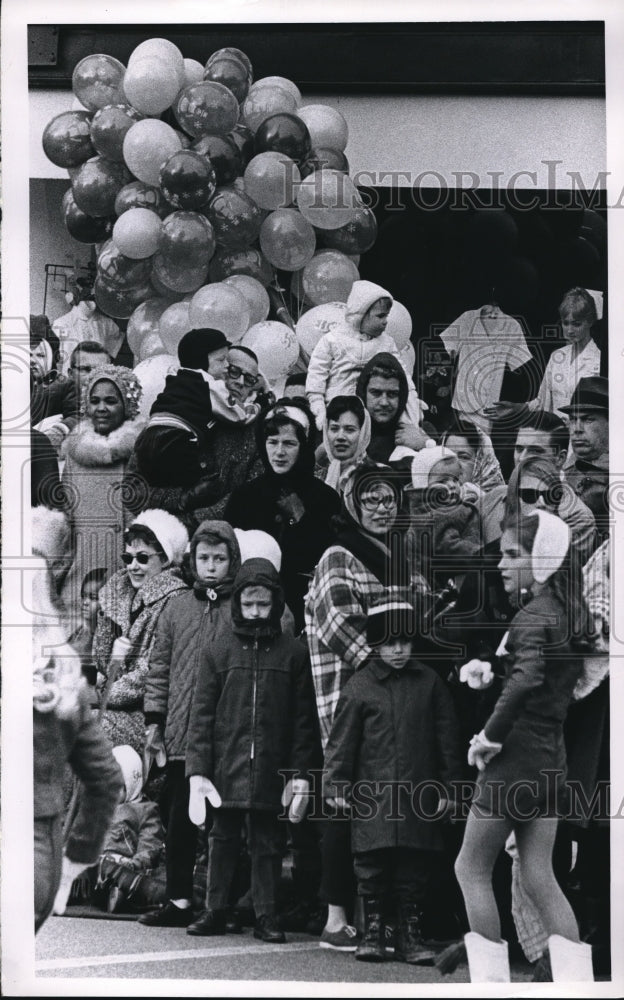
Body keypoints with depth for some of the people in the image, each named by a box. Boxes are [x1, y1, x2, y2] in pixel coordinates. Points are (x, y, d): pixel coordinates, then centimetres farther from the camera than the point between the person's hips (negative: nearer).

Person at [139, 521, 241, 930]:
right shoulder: (177, 607, 12)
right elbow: (160, 668, 15)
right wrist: (155, 721, 9)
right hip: (181, 734, 3)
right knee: (180, 820, 5)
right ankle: (179, 900, 11)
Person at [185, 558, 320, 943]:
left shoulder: (293, 653, 5)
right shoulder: (219, 649, 5)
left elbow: (304, 720, 5)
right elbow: (202, 713, 3)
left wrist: (301, 774, -1)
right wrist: (198, 770, -5)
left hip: (272, 771, 0)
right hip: (226, 767, 0)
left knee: (268, 844, 4)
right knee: (223, 839, 7)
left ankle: (266, 916, 10)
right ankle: (216, 912, 15)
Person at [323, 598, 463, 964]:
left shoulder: (429, 683, 6)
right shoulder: (359, 687, 1)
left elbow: (447, 737, 9)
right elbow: (342, 739, 2)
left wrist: (448, 786, 7)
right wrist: (337, 785, -2)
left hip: (420, 794, 1)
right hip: (372, 795, -1)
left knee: (415, 867, 3)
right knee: (373, 865, 0)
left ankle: (412, 935, 10)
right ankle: (373, 930, 10)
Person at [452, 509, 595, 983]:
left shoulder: (535, 614, -15)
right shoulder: (570, 613, 11)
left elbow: (527, 677, -31)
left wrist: (491, 735, -21)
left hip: (517, 756, -8)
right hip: (551, 757, 8)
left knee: (472, 868, 4)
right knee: (539, 876, 8)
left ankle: (491, 978, 3)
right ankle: (576, 980, 1)